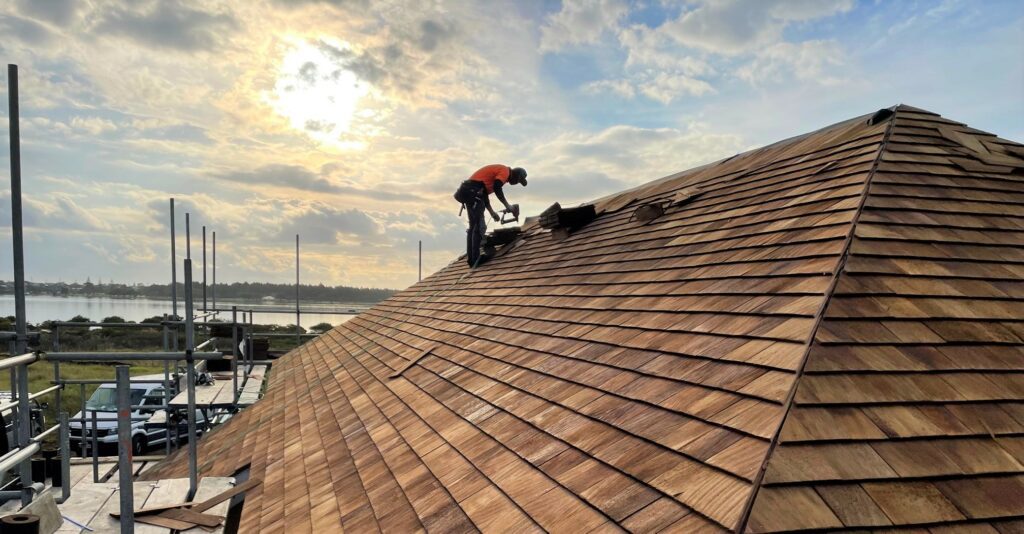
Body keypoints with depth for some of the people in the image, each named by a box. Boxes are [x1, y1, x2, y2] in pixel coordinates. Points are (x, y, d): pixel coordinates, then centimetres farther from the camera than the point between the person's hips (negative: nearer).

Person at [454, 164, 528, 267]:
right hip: (473, 192, -10)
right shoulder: (505, 171, -2)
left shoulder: (498, 171, 27)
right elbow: (497, 188, -20)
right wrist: (507, 205, -11)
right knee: (480, 226, -8)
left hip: (467, 191, 10)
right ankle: (475, 259, -8)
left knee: (473, 226, 15)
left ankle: (471, 259, 17)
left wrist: (492, 212, 24)